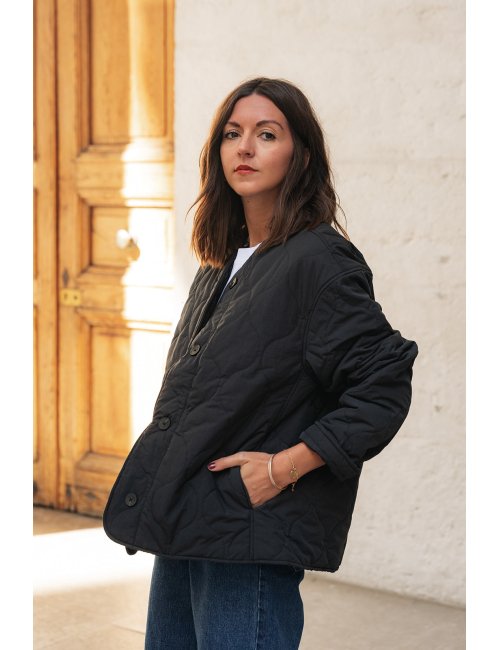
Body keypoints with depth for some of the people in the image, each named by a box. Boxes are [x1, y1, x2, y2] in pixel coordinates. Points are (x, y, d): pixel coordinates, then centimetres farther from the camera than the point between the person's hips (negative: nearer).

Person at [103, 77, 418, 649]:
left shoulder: (320, 260, -11)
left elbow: (384, 388, -16)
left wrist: (285, 466, -18)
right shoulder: (220, 264, 14)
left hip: (252, 531, -8)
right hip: (181, 527, 8)